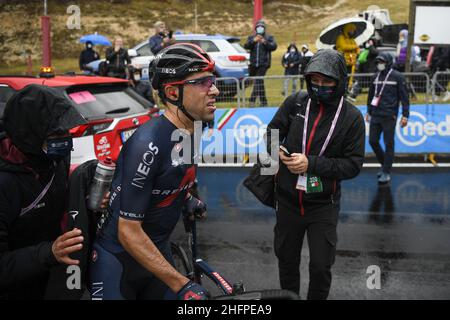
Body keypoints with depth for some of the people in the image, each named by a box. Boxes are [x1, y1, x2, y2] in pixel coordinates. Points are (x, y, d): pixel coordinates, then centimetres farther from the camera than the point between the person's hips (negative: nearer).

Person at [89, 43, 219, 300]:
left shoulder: (191, 130, -5)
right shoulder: (148, 144, -28)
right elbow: (129, 231, -27)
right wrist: (183, 285, -28)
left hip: (157, 249, 7)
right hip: (118, 258, -7)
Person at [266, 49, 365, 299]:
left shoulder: (352, 117, -10)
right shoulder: (296, 103, -6)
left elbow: (353, 165, -12)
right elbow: (273, 130, 6)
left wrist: (311, 163, -23)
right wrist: (275, 148, -17)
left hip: (323, 204, -2)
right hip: (288, 200, 3)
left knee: (321, 266, 2)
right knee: (287, 260, 18)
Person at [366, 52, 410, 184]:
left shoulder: (397, 77, -4)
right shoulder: (375, 77, 11)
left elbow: (404, 97, -6)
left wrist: (405, 115, -10)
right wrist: (369, 111, 24)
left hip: (389, 116, -5)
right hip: (375, 115, 6)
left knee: (388, 144, -2)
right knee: (373, 141, 6)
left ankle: (386, 172, 5)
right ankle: (384, 164, 27)